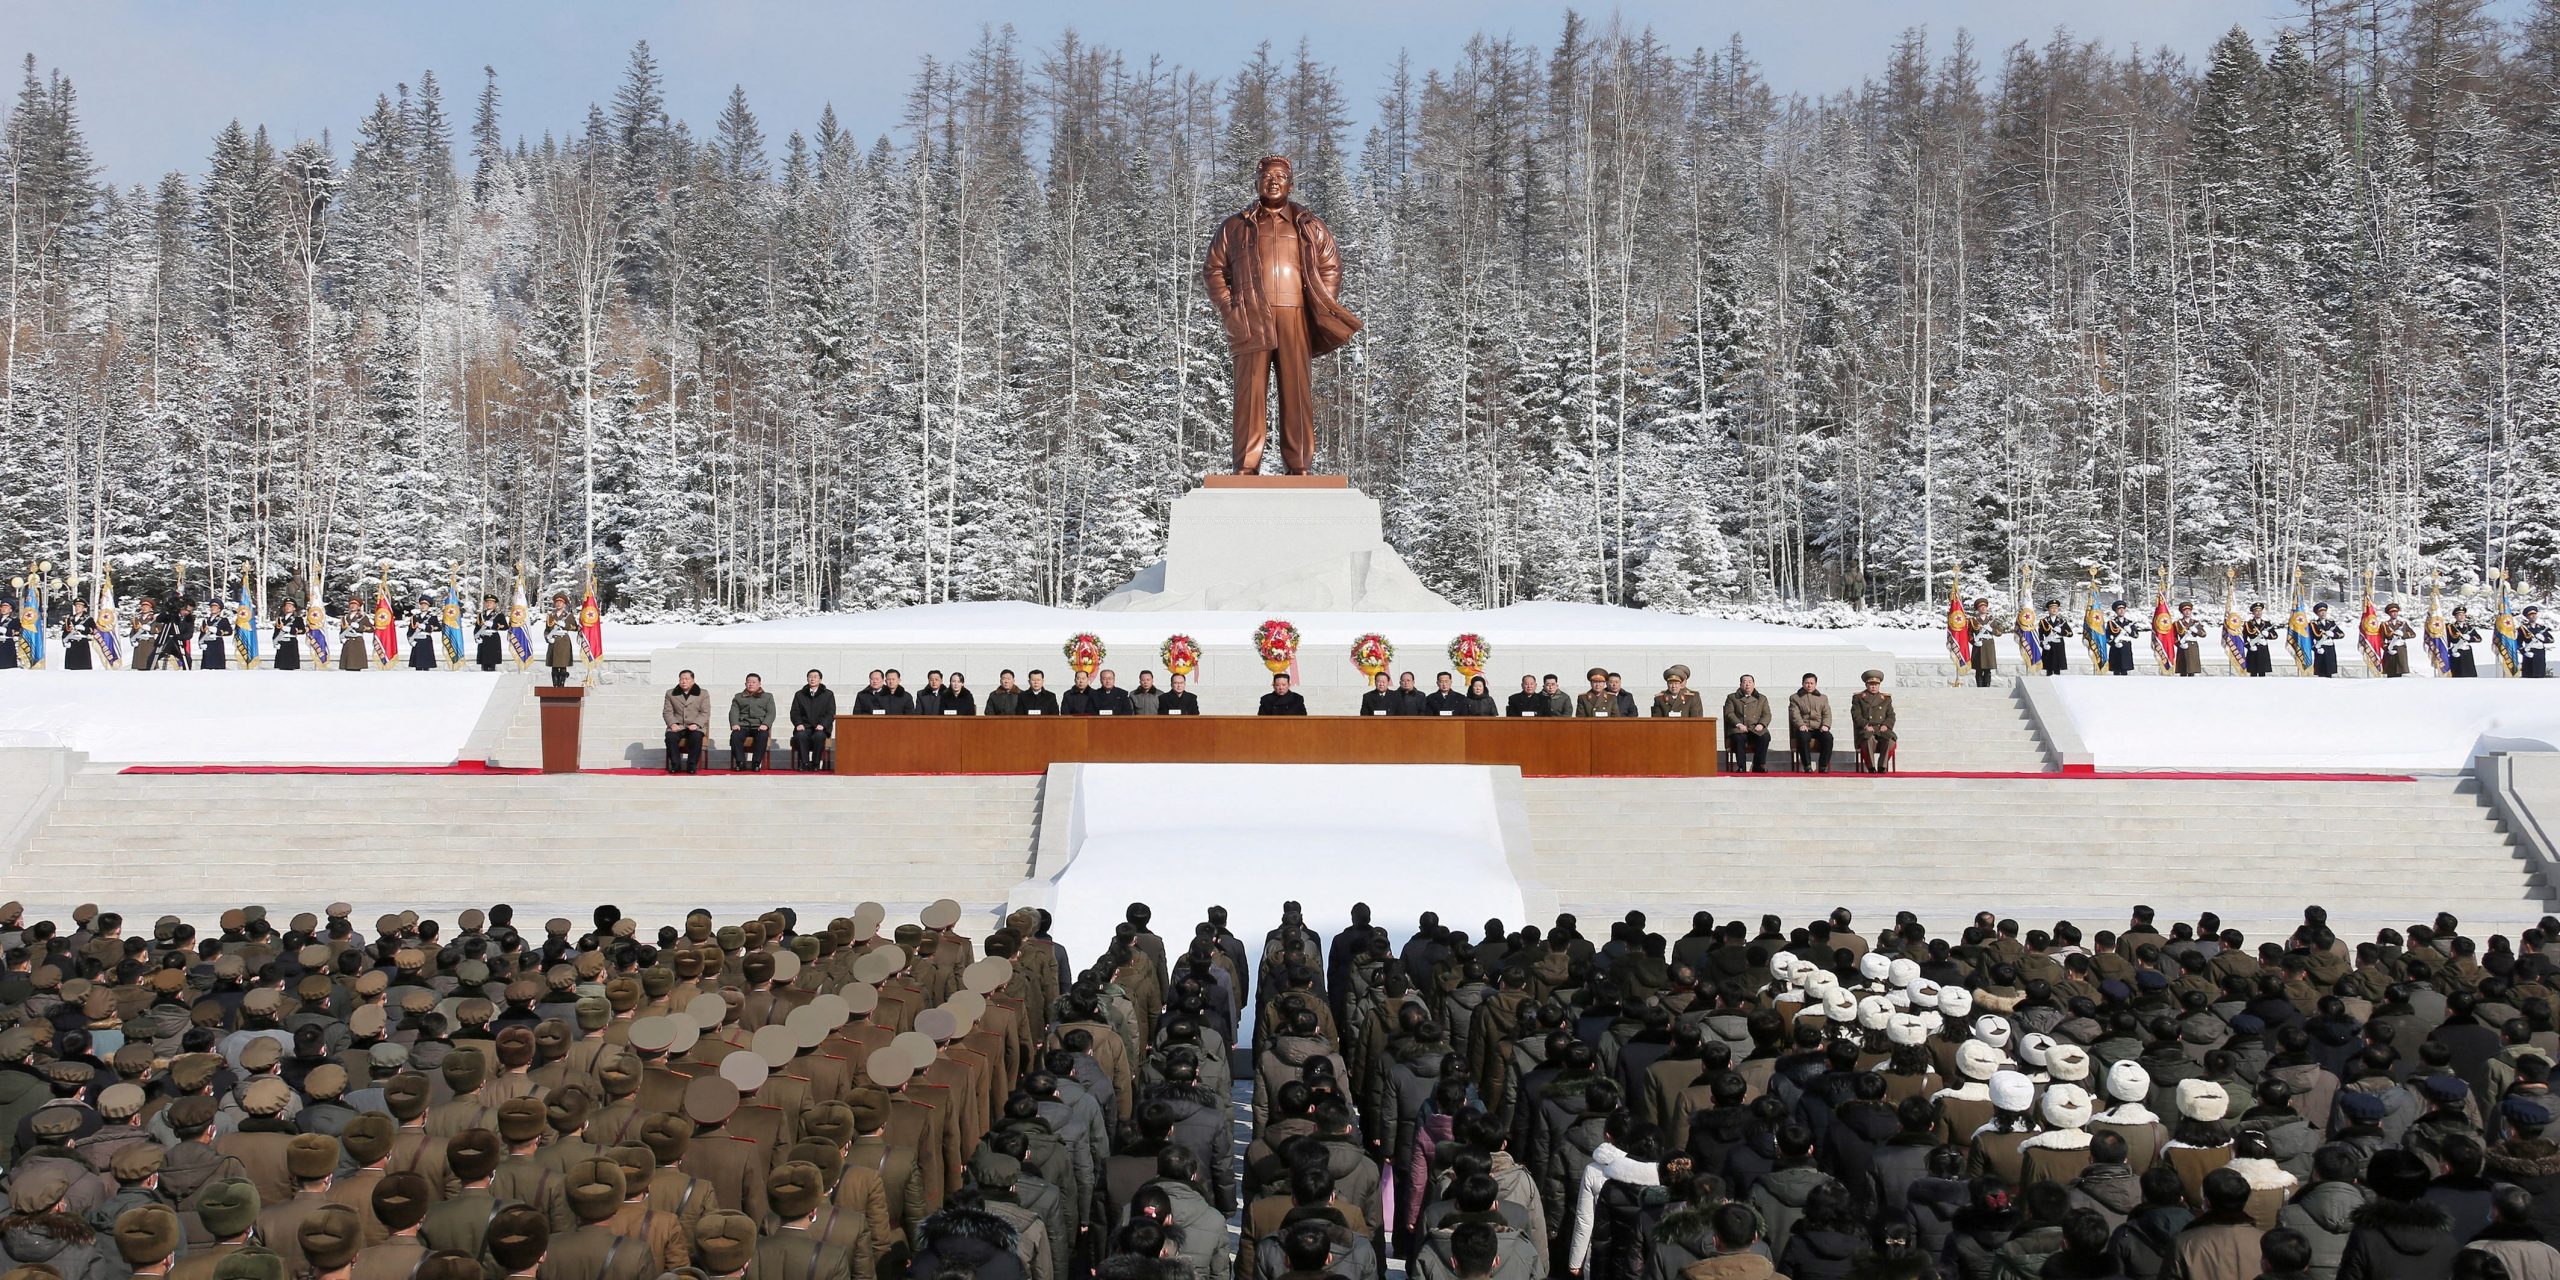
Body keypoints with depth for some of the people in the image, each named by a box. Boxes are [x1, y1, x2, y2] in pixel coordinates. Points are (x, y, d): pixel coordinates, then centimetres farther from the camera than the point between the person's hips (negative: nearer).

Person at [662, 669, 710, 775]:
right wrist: (672, 724, -11)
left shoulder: (703, 693, 10)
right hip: (677, 726, 1)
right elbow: (667, 712, 8)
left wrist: (696, 724, -15)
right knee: (670, 736, -31)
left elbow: (705, 713, 2)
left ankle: (692, 766, -22)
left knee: (696, 737, -35)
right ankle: (675, 765, -20)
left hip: (695, 726, -1)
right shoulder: (670, 693, 15)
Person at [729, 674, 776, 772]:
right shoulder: (738, 697, 26)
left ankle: (756, 763, -32)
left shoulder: (768, 697, 22)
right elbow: (734, 712, 13)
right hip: (743, 725, 1)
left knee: (763, 736, -36)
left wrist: (765, 724, -11)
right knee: (735, 736, -33)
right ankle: (740, 763, -30)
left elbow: (771, 713, 9)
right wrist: (734, 724, -8)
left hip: (759, 726, -1)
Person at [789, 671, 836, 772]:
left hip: (821, 727, -1)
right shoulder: (799, 695, 16)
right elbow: (794, 712, 11)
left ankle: (815, 764, -23)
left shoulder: (828, 694, 11)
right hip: (804, 726, 1)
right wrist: (799, 724, -10)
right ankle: (804, 763, -27)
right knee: (801, 735, -34)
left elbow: (831, 714, 3)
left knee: (819, 736, -36)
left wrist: (822, 725, -15)